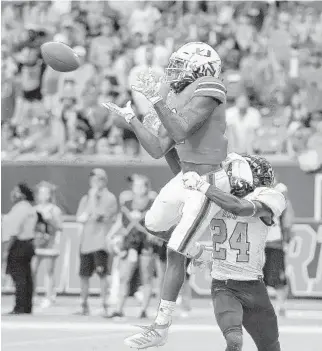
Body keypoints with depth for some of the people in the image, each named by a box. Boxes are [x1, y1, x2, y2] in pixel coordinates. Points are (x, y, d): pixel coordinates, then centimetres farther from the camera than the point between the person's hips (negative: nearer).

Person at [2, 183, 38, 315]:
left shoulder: (19, 209, -15)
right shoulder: (30, 209, 18)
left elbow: (14, 232, -21)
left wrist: (6, 250, -20)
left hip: (18, 246, -10)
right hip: (28, 244, 10)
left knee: (19, 277, -10)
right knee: (26, 277, 10)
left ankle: (20, 308, -12)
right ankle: (27, 307, 12)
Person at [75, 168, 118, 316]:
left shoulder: (109, 198, 0)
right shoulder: (86, 198, 18)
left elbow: (96, 214, -11)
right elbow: (79, 218, 9)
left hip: (101, 241, -5)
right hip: (86, 240, 5)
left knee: (102, 273, -12)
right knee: (84, 275, 6)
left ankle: (104, 306, -9)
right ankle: (84, 306, 16)